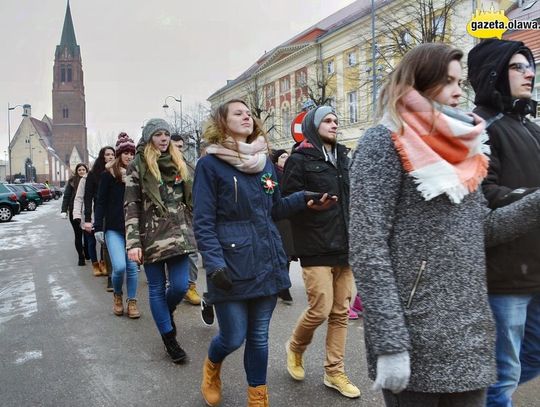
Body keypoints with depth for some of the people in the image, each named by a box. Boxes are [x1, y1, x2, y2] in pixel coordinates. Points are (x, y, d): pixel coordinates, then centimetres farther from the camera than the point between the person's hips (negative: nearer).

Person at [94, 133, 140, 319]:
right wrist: (98, 227, -6)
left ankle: (132, 301, 20)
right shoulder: (108, 174, -2)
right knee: (119, 267, -12)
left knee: (132, 266, 4)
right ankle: (117, 295, 18)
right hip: (113, 229, -3)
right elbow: (100, 202, -1)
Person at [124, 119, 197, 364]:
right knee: (157, 289, 6)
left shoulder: (178, 163, 12)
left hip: (178, 233, 3)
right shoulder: (138, 165, -1)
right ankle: (169, 339, 21)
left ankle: (167, 312, 32)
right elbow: (131, 206, -6)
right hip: (152, 236, -3)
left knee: (180, 286, -2)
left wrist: (193, 230, 14)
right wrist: (133, 243, -15)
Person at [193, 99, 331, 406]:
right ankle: (212, 366, 40)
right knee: (234, 338, 4)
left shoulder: (265, 162, 10)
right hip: (232, 264, -4)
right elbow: (203, 221, -10)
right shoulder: (210, 164, -6)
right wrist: (214, 263, -19)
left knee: (259, 336, 12)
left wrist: (303, 199, 0)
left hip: (267, 261, 5)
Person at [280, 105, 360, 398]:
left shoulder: (342, 157, 16)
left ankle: (334, 372, 22)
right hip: (316, 249, -6)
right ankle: (295, 347, 25)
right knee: (320, 310, -6)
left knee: (340, 313, 9)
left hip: (344, 246, 6)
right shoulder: (300, 160, -4)